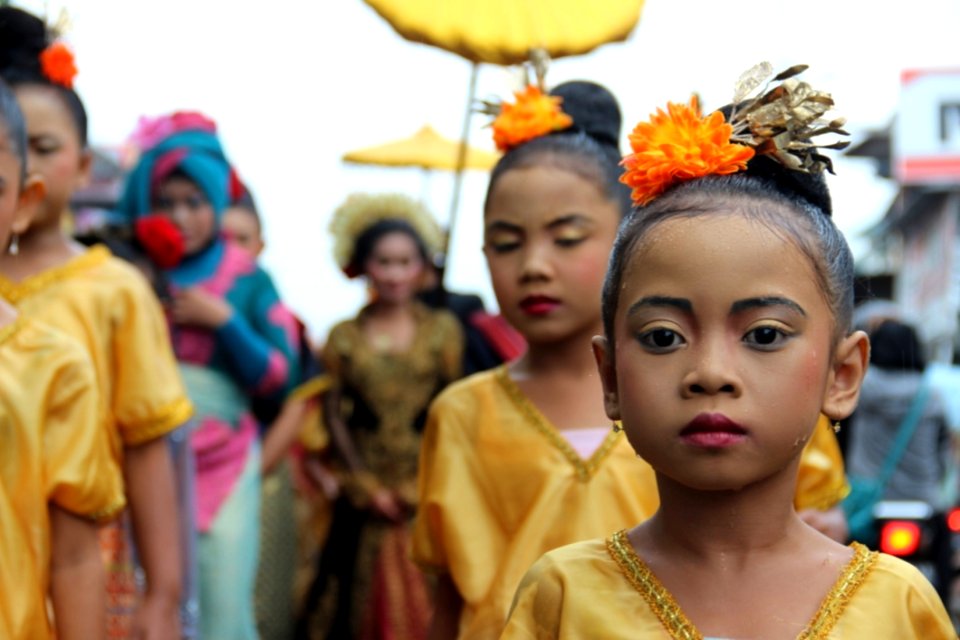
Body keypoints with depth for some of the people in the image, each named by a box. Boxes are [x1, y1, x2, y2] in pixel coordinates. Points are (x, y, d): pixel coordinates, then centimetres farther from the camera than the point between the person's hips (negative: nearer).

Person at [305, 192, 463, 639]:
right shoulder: (345, 337, 5)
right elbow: (335, 416, 4)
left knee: (426, 600, -4)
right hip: (369, 493, 1)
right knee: (368, 600, 2)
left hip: (428, 490, -1)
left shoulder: (442, 329, 4)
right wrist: (367, 485, -3)